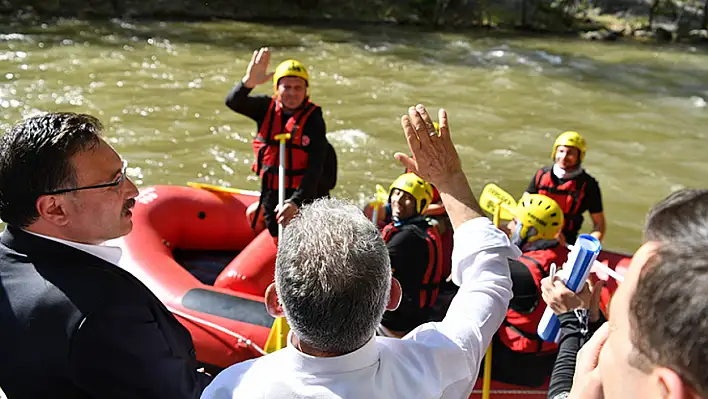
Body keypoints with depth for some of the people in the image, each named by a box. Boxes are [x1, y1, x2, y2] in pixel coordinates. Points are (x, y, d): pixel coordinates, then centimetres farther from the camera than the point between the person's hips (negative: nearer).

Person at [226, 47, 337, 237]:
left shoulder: (313, 119, -15)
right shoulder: (266, 108, -1)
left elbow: (315, 168, -23)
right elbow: (233, 102, -19)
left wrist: (296, 202, -36)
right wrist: (248, 82, -40)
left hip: (305, 196, -4)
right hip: (272, 195, 4)